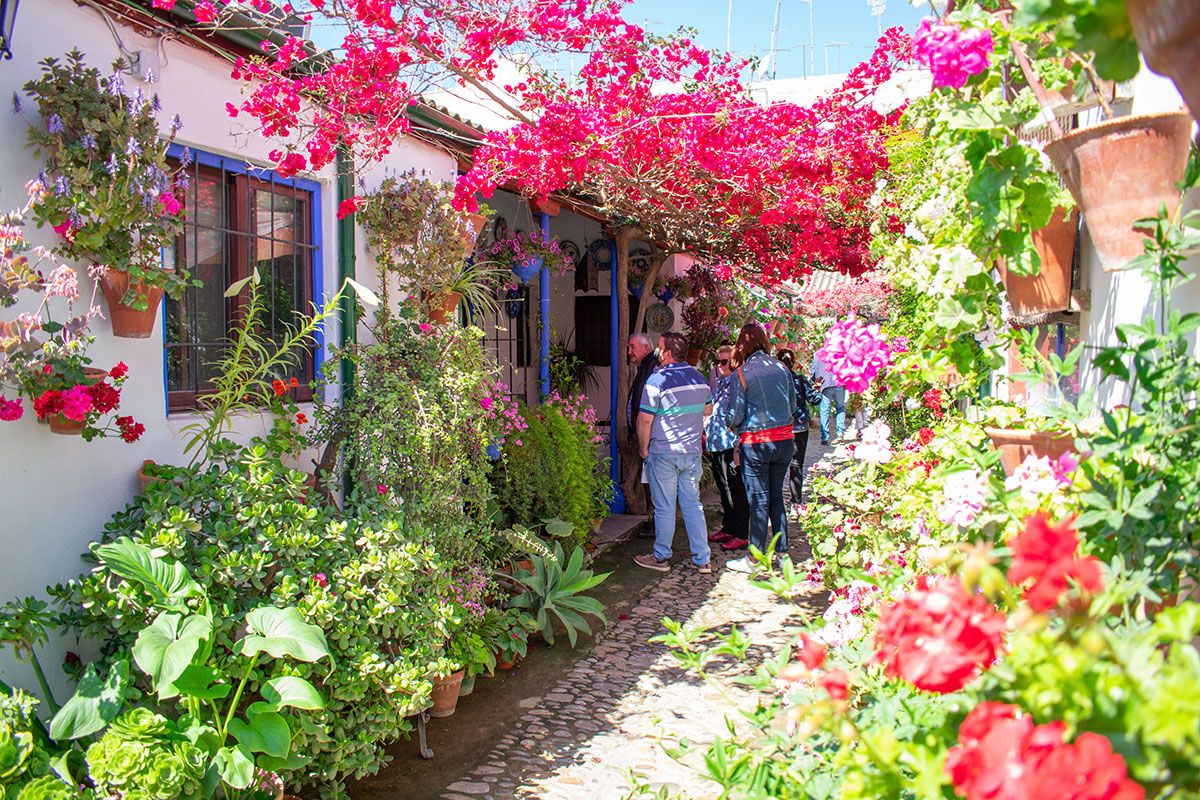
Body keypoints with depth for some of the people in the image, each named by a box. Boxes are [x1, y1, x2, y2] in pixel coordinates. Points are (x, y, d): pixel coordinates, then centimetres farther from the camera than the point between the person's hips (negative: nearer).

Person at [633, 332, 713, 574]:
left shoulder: (657, 380, -15)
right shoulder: (699, 378, 5)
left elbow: (644, 420, -15)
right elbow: (707, 410, 19)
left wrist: (644, 449, -3)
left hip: (663, 453, -5)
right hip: (693, 452, 6)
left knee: (664, 508, 4)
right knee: (693, 505, 11)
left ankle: (661, 557, 16)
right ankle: (702, 559, 13)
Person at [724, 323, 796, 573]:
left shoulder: (741, 374, -11)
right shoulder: (782, 369, 2)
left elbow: (734, 416, -9)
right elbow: (793, 405, 12)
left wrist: (730, 423, 12)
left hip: (756, 444, -4)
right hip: (784, 440, 4)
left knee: (758, 500, 3)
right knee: (776, 496, 17)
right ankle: (782, 551, 23)